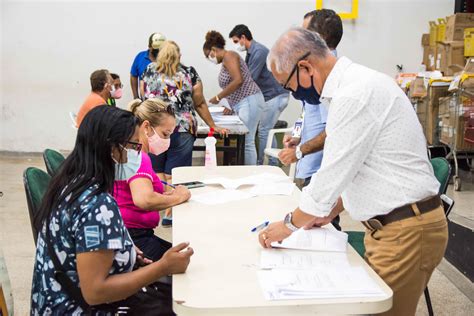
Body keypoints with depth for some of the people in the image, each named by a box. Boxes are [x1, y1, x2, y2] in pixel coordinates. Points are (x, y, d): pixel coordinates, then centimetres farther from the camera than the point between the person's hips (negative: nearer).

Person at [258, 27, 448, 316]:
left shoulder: (355, 95, -23)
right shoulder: (354, 84, 9)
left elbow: (333, 174, -19)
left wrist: (290, 224, -5)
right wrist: (329, 213, 16)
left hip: (406, 231, -9)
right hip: (390, 225, 9)